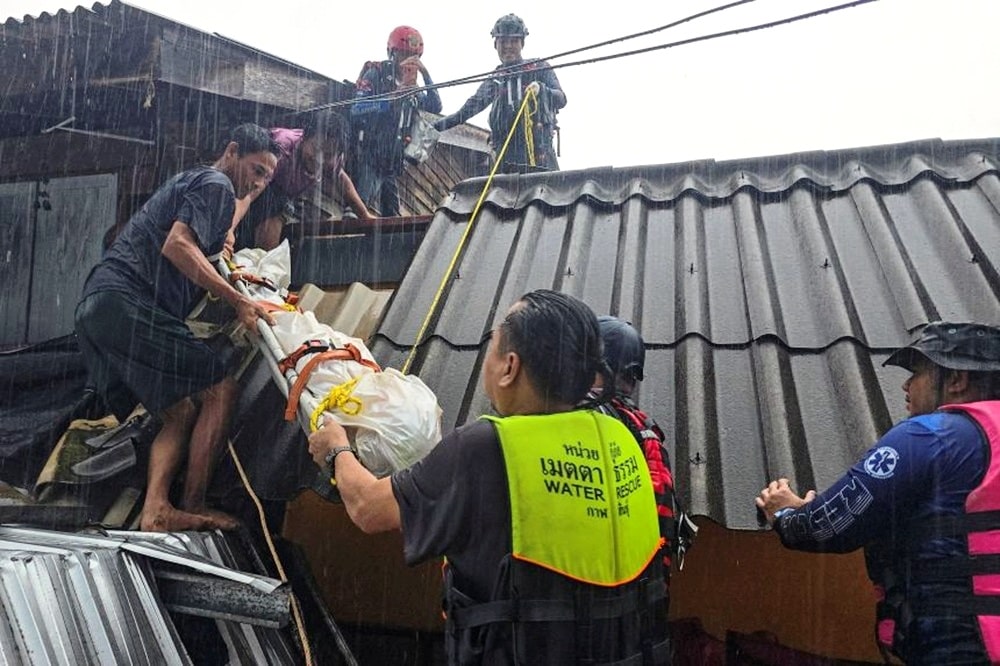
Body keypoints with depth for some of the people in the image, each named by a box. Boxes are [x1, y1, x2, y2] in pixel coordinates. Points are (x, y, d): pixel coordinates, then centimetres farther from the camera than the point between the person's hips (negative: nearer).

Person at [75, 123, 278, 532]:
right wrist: (238, 302, -17)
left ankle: (155, 509, -7)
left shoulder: (189, 181, 30)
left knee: (182, 411, 8)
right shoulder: (215, 184, -2)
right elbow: (177, 245, -17)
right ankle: (194, 508, -6)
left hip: (96, 310, 10)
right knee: (220, 387, -9)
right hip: (126, 303, -10)